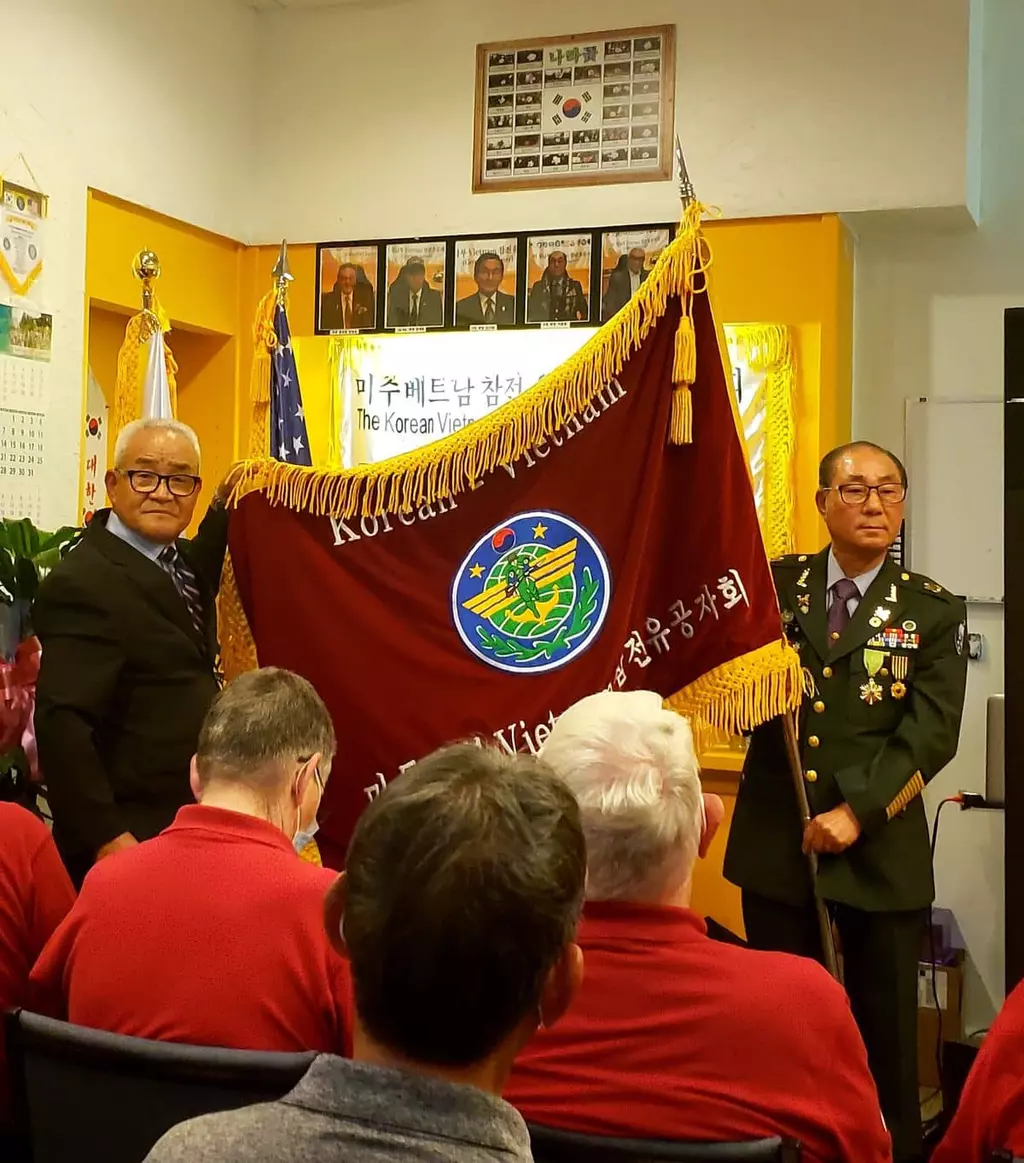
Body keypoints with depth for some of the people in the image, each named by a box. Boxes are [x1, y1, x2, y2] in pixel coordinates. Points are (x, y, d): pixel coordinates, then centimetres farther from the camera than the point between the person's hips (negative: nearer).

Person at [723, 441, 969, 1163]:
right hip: (775, 842, 2)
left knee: (886, 1025, 9)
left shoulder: (934, 611, 0)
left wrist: (856, 810, -19)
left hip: (882, 848, -1)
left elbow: (933, 732, -10)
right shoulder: (774, 585, 5)